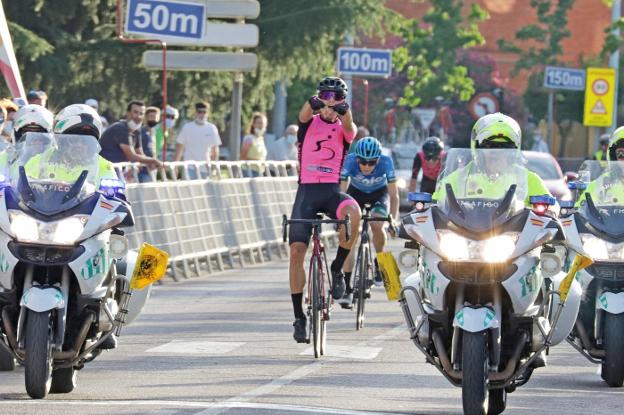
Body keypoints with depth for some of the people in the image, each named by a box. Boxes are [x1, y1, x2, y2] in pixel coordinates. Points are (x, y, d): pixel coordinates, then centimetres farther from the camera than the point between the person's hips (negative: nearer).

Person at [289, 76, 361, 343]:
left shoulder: (343, 128, 9)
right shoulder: (309, 122, 8)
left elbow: (349, 128, -17)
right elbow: (304, 114, -17)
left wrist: (344, 110, -42)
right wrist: (315, 103, -43)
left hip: (332, 190, 0)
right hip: (307, 189, 0)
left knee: (353, 213, -34)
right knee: (296, 252, -8)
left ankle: (337, 269, -12)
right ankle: (299, 316, 3)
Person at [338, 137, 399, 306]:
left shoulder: (386, 162, -32)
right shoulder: (350, 161, -33)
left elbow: (393, 194, -26)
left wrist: (394, 219, -36)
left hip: (379, 194, -1)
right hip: (356, 193, 1)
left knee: (376, 225, -28)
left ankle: (379, 263, 3)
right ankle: (347, 288, -12)